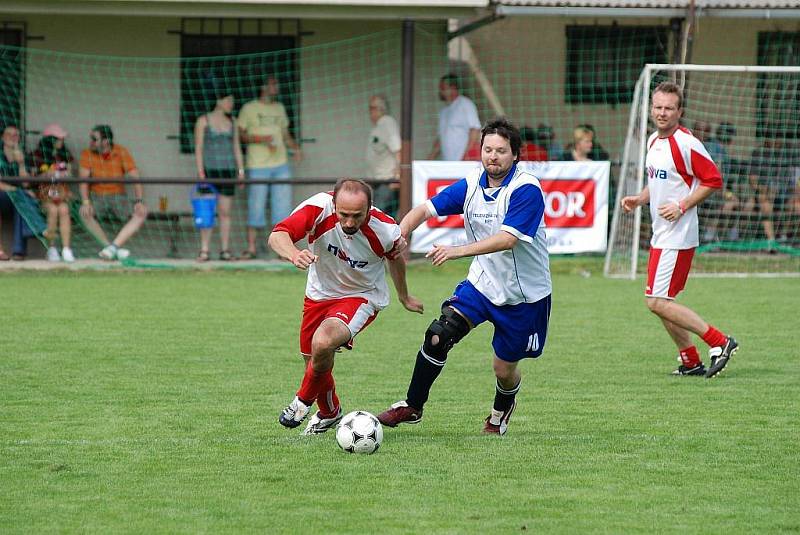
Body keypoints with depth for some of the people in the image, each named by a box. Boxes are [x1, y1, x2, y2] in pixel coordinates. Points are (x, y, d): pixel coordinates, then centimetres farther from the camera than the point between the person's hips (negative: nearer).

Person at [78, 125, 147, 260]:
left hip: (118, 197, 0)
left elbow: (134, 177, -12)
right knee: (85, 213, -33)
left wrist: (139, 201, -26)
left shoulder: (122, 152, -8)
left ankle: (113, 246, -34)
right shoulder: (87, 154, -7)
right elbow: (83, 179, -14)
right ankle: (113, 248, -28)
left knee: (141, 213, -25)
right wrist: (85, 202, -30)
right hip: (97, 197, 0)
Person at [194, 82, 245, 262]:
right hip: (209, 170, -3)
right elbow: (198, 148, -2)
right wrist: (200, 173, -9)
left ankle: (225, 250, 6)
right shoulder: (203, 121, 1)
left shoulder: (232, 123, 12)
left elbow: (237, 148, 14)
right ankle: (204, 251, -5)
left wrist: (241, 171, 7)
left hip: (227, 170, 3)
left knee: (225, 212, 3)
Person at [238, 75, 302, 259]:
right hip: (258, 166, -5)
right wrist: (260, 139, -16)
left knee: (283, 206, 2)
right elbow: (240, 134, -2)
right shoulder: (249, 109, 0)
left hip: (281, 164, 5)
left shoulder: (279, 108, 16)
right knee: (256, 207, -2)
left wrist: (296, 148, 3)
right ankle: (251, 248, 4)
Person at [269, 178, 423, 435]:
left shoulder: (385, 230, -26)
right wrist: (294, 254, -60)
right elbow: (278, 236, -37)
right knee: (313, 363, 15)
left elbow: (395, 257, -2)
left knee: (322, 344, -29)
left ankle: (304, 400, 0)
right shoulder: (319, 207, -28)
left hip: (362, 296, -3)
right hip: (319, 294, 3)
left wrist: (404, 297, 16)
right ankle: (329, 413, 48)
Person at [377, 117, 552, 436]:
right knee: (439, 335, -16)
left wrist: (458, 251, -43)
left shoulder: (526, 190, -23)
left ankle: (502, 410, 42)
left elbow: (507, 239, -33)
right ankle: (412, 407, 0)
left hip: (525, 294, -4)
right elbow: (426, 209, -3)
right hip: (482, 283, 4)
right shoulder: (472, 185, -4)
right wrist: (400, 233, -24)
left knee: (504, 369, 6)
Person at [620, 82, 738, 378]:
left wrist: (682, 206, -18)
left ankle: (719, 342, -9)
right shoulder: (653, 141, 12)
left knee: (657, 302, -12)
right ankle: (691, 362, 19)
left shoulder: (686, 143, -15)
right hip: (660, 234, 9)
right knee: (661, 302, 12)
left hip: (677, 235, -9)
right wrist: (638, 199, 8)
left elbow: (713, 180, -13)